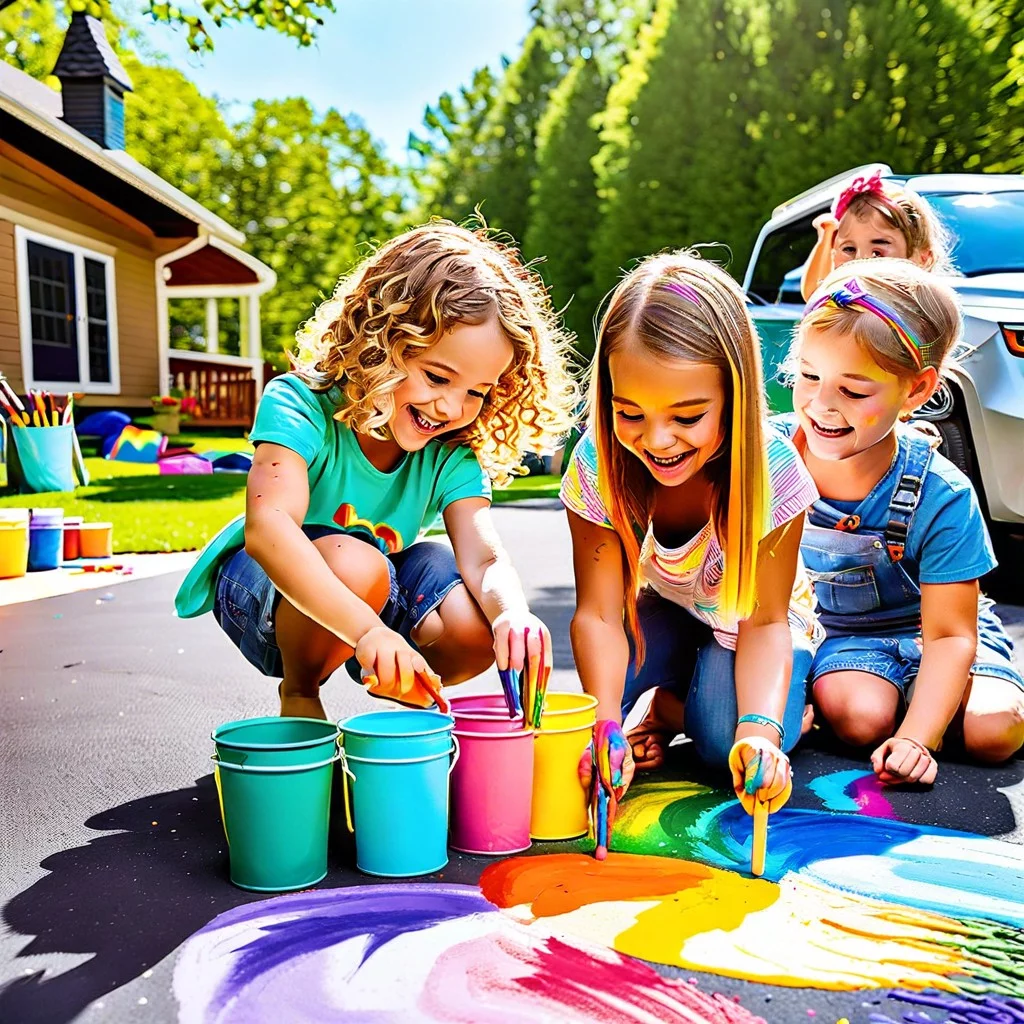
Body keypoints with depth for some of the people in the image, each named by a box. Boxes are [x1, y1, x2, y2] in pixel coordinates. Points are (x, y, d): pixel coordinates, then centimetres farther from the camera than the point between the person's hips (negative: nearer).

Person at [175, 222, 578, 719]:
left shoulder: (453, 455, -14)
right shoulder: (301, 404, -28)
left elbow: (484, 558, -25)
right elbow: (267, 527, -44)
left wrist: (513, 613, -51)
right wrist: (367, 627, -58)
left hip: (379, 596, 4)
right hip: (261, 587, -3)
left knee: (477, 626, -26)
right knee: (356, 564, -38)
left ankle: (400, 691, 9)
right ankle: (298, 695, -7)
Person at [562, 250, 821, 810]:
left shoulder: (772, 468, -32)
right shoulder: (597, 464, -27)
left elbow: (765, 621, -24)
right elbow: (598, 613, -24)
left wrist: (760, 729, -42)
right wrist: (607, 726, -41)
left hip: (748, 620, -2)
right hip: (666, 613, 2)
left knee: (725, 739, -29)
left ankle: (670, 707, 4)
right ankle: (677, 689, 6)